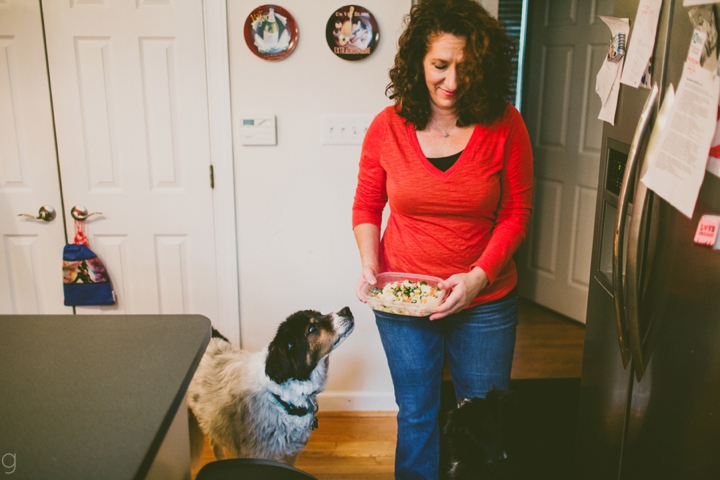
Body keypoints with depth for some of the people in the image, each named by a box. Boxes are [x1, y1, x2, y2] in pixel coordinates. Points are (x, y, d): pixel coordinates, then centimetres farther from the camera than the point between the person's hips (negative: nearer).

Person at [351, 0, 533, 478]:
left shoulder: (504, 125, -10)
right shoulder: (388, 127, -7)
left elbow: (516, 213, -6)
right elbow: (366, 206, 4)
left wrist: (479, 275, -18)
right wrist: (369, 263, -11)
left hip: (486, 303, 0)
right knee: (417, 417, 18)